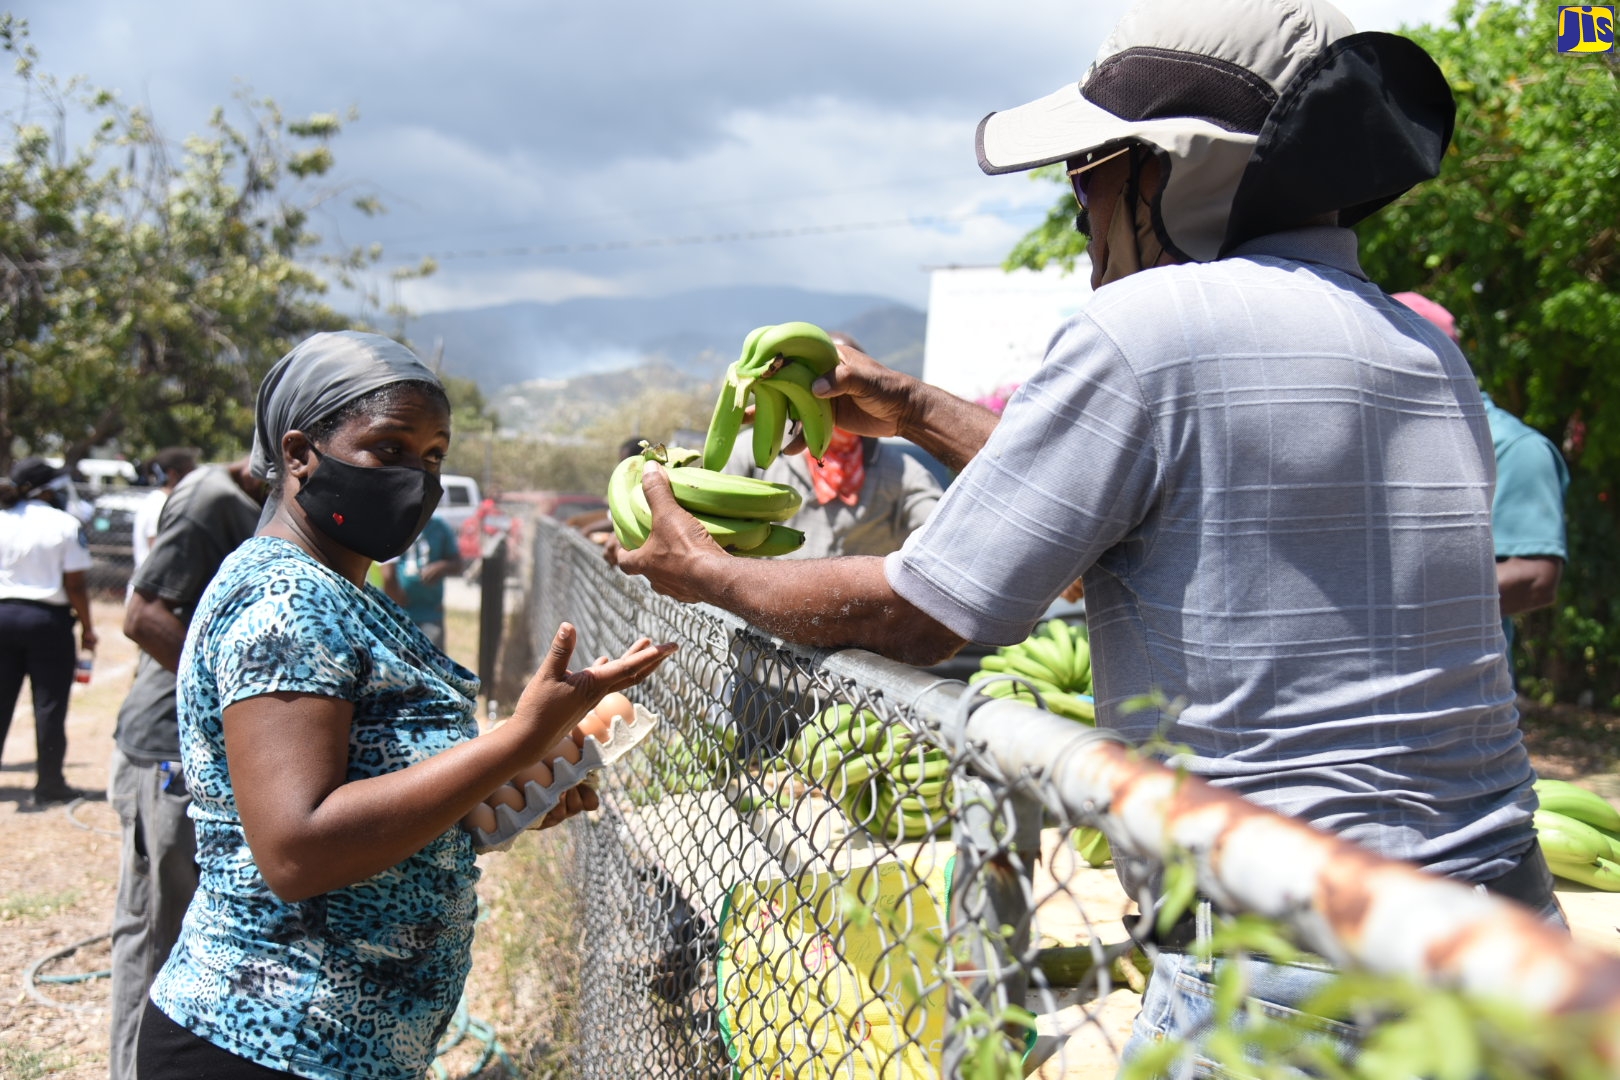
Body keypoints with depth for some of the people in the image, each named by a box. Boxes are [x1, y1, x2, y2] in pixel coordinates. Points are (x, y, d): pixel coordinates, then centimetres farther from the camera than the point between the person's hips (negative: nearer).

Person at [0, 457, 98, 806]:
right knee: (49, 705, 3)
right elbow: (75, 584, -9)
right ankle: (49, 784, 8)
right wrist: (87, 628, -1)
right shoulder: (66, 525, -8)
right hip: (48, 619, -4)